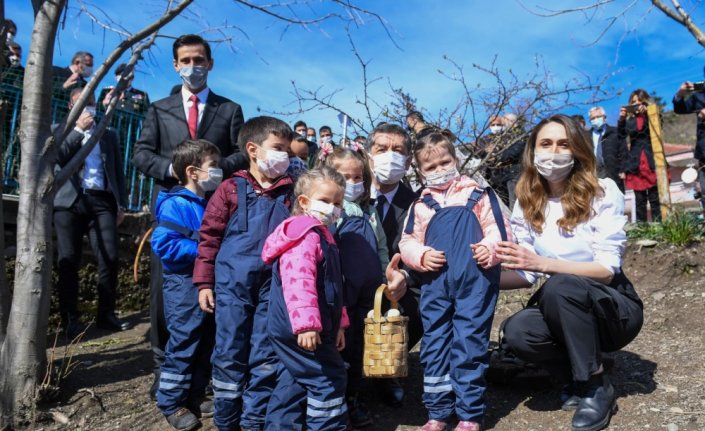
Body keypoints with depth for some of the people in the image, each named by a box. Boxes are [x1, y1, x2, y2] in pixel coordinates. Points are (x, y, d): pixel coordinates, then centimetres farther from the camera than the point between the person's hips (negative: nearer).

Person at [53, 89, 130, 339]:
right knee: (69, 262, -1)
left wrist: (121, 203, 8)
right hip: (69, 202, -1)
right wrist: (78, 129, -3)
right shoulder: (60, 130, 17)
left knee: (109, 258, -7)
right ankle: (70, 319, 5)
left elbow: (118, 171, 17)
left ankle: (106, 315, 2)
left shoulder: (108, 135, 21)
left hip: (102, 201, 1)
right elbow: (57, 157, -3)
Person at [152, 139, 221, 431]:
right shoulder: (174, 204, -14)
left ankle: (195, 398, 31)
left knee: (207, 345, 16)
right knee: (183, 346, 2)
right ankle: (172, 404, 18)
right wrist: (203, 251, -23)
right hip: (185, 286, -8)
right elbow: (163, 244, -23)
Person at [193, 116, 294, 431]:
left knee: (266, 357, 8)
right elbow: (209, 236, 1)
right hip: (233, 284, -2)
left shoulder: (290, 193, 6)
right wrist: (204, 282, -2)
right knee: (229, 355, 8)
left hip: (274, 286, 2)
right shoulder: (231, 189, 0)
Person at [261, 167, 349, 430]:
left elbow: (331, 287, 24)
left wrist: (337, 323, 24)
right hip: (299, 329, -11)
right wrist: (306, 323, -33)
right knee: (328, 379, -2)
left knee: (293, 383, 18)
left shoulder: (320, 236, 19)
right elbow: (298, 282, -28)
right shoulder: (305, 236, -16)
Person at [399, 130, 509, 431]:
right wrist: (422, 256, -7)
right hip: (435, 285, 4)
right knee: (434, 346, 10)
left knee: (469, 345, 0)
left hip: (475, 281, -3)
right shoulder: (420, 205, 10)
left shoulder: (478, 195, 5)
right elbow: (407, 242, 11)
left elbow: (497, 229, 1)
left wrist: (489, 249, -18)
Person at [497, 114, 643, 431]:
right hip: (564, 309, 3)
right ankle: (578, 377, 3)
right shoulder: (526, 203, -2)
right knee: (516, 333, -28)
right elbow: (526, 274, -4)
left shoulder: (602, 192, -14)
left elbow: (607, 269, -21)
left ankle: (596, 387, -12)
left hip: (614, 308, -3)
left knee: (560, 286, -35)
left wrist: (542, 263, -35)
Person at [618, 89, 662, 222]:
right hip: (635, 165, 2)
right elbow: (621, 136, -3)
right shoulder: (629, 120, 11)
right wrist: (621, 119, -17)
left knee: (655, 199, -3)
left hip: (653, 163, -2)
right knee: (639, 201, 3)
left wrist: (645, 114, -19)